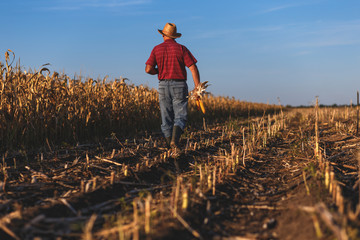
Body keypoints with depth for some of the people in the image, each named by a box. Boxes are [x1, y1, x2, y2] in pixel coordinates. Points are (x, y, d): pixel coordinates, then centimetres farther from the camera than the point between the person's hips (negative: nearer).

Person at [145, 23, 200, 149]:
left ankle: (169, 145, 11)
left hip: (163, 86, 2)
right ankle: (174, 140, -22)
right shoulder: (181, 48, 0)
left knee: (166, 119, 9)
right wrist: (197, 88, -6)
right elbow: (193, 68, -8)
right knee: (180, 117, 0)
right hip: (179, 86, -2)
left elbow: (148, 69, -3)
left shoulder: (157, 49, 4)